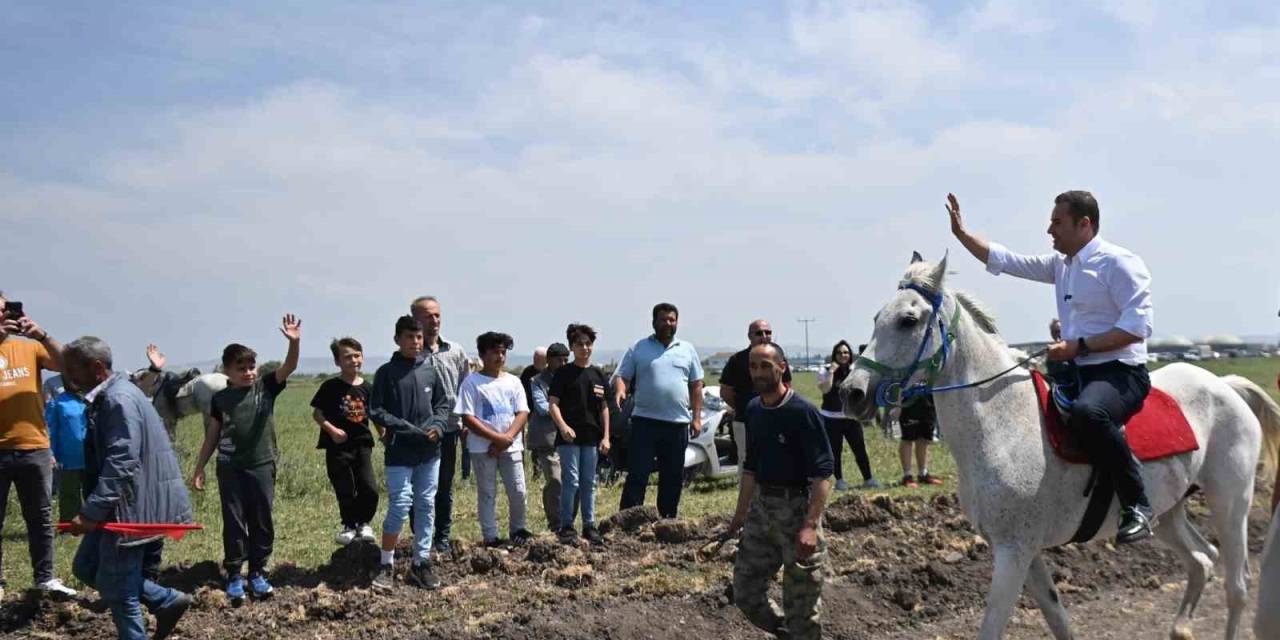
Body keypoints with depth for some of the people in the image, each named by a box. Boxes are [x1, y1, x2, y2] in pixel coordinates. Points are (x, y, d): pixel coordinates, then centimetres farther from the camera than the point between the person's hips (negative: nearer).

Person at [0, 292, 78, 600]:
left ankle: (44, 577, 21)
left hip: (34, 448, 2)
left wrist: (42, 335, -17)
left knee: (41, 517, 11)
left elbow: (67, 365, -4)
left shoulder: (28, 346, 7)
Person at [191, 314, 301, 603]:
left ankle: (258, 573, 19)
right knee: (234, 523, 4)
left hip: (262, 465, 0)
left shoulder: (266, 386, 1)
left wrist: (294, 342, -34)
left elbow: (289, 367, -15)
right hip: (230, 468, 0)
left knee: (262, 522, 7)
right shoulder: (221, 399, 3)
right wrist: (199, 468, 9)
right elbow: (212, 436, 10)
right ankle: (234, 576, 12)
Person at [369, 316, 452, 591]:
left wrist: (437, 426, -7)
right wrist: (409, 430, -15)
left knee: (426, 506, 8)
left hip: (430, 452, 4)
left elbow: (443, 403, 13)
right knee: (399, 506, -7)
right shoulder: (386, 372, -4)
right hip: (400, 452, -4)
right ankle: (386, 565, 7)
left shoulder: (431, 369, 6)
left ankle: (421, 563, 18)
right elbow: (376, 411, -6)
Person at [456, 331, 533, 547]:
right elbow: (468, 418, -9)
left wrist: (507, 438, -12)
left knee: (518, 491, 2)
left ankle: (518, 529, 23)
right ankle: (490, 537, 11)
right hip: (482, 448, -3)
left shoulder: (513, 381, 9)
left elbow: (522, 414, 4)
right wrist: (497, 438, -15)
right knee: (487, 493, 3)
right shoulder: (472, 382, -2)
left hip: (511, 447, 3)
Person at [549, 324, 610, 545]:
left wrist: (606, 437, 7)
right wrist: (563, 426, -24)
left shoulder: (598, 374, 11)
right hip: (569, 437, -5)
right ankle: (566, 527, 1)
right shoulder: (564, 373, -2)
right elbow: (553, 404, -7)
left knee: (589, 483, 10)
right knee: (571, 481, -6)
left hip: (591, 437, 5)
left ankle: (589, 525, 18)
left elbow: (604, 408, 13)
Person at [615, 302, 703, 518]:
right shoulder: (639, 349, 6)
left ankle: (668, 520, 19)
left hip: (678, 423, 3)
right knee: (637, 474, -6)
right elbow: (622, 376, 2)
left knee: (673, 477, 9)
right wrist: (620, 390, -21)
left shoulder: (687, 350, 12)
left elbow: (696, 385, 13)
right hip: (645, 421, -3)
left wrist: (697, 417, 6)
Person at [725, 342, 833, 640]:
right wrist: (740, 514, 19)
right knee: (745, 593, 11)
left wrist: (811, 525, -27)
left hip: (797, 507, -7)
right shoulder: (753, 410, 8)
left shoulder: (803, 412, -15)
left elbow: (822, 472, -18)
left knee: (802, 604, 1)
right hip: (761, 507, 7)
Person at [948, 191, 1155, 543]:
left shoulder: (1119, 263, -9)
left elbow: (1137, 326, -19)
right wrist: (961, 233, 13)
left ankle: (1136, 505, -29)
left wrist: (1078, 345, -22)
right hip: (1078, 372, 9)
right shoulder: (1060, 264, 15)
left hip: (1120, 372, -9)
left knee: (1086, 412, -39)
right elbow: (1004, 260, 20)